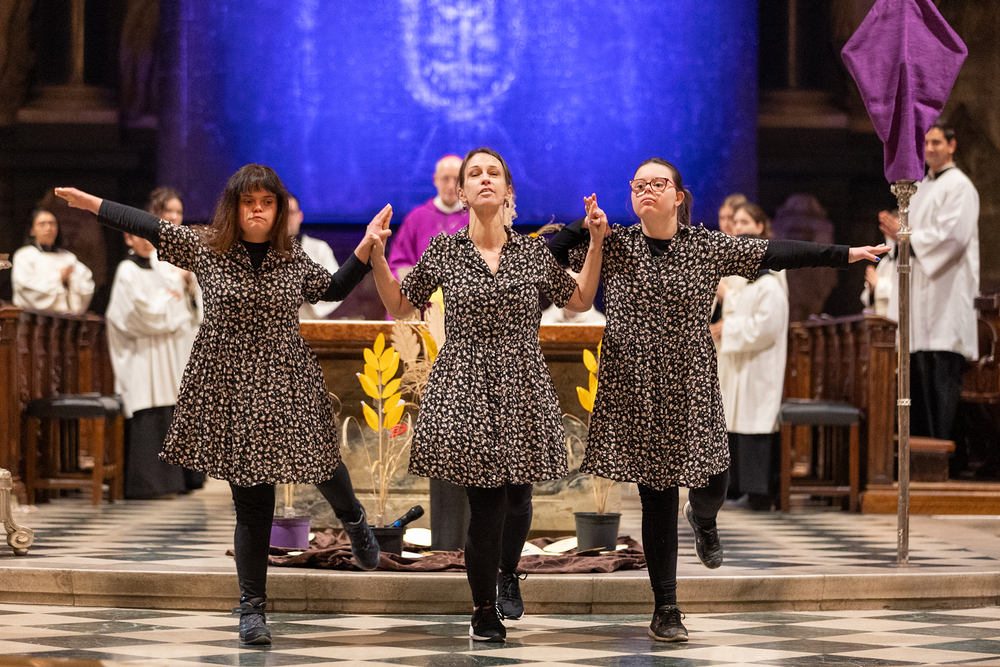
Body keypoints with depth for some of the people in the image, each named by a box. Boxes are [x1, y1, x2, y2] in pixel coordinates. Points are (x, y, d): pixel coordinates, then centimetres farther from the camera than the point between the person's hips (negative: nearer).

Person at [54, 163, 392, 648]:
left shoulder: (293, 259, 5)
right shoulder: (204, 248, 1)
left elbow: (333, 290, 20)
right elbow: (148, 227, 4)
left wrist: (366, 247, 10)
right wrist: (88, 202, 4)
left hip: (289, 386, 2)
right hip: (230, 389, -1)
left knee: (321, 462, 5)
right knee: (251, 503, -2)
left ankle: (353, 519, 44)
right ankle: (252, 608, 9)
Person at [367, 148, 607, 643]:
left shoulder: (534, 252, 6)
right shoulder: (443, 252, 3)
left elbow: (580, 301, 17)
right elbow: (399, 306, 10)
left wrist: (596, 241, 10)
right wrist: (376, 254, -1)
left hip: (522, 388, 2)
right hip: (466, 388, -2)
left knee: (517, 495, 4)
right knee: (485, 500, -7)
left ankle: (507, 572, 38)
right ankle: (484, 611, 11)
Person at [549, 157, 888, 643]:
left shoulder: (709, 248, 2)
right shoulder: (613, 246, 0)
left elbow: (776, 253, 1)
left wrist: (846, 254, -1)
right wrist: (583, 227, -14)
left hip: (691, 388, 1)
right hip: (635, 390, -1)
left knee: (712, 487, -3)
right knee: (657, 499, 1)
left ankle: (702, 519, 38)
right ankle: (665, 610, 12)